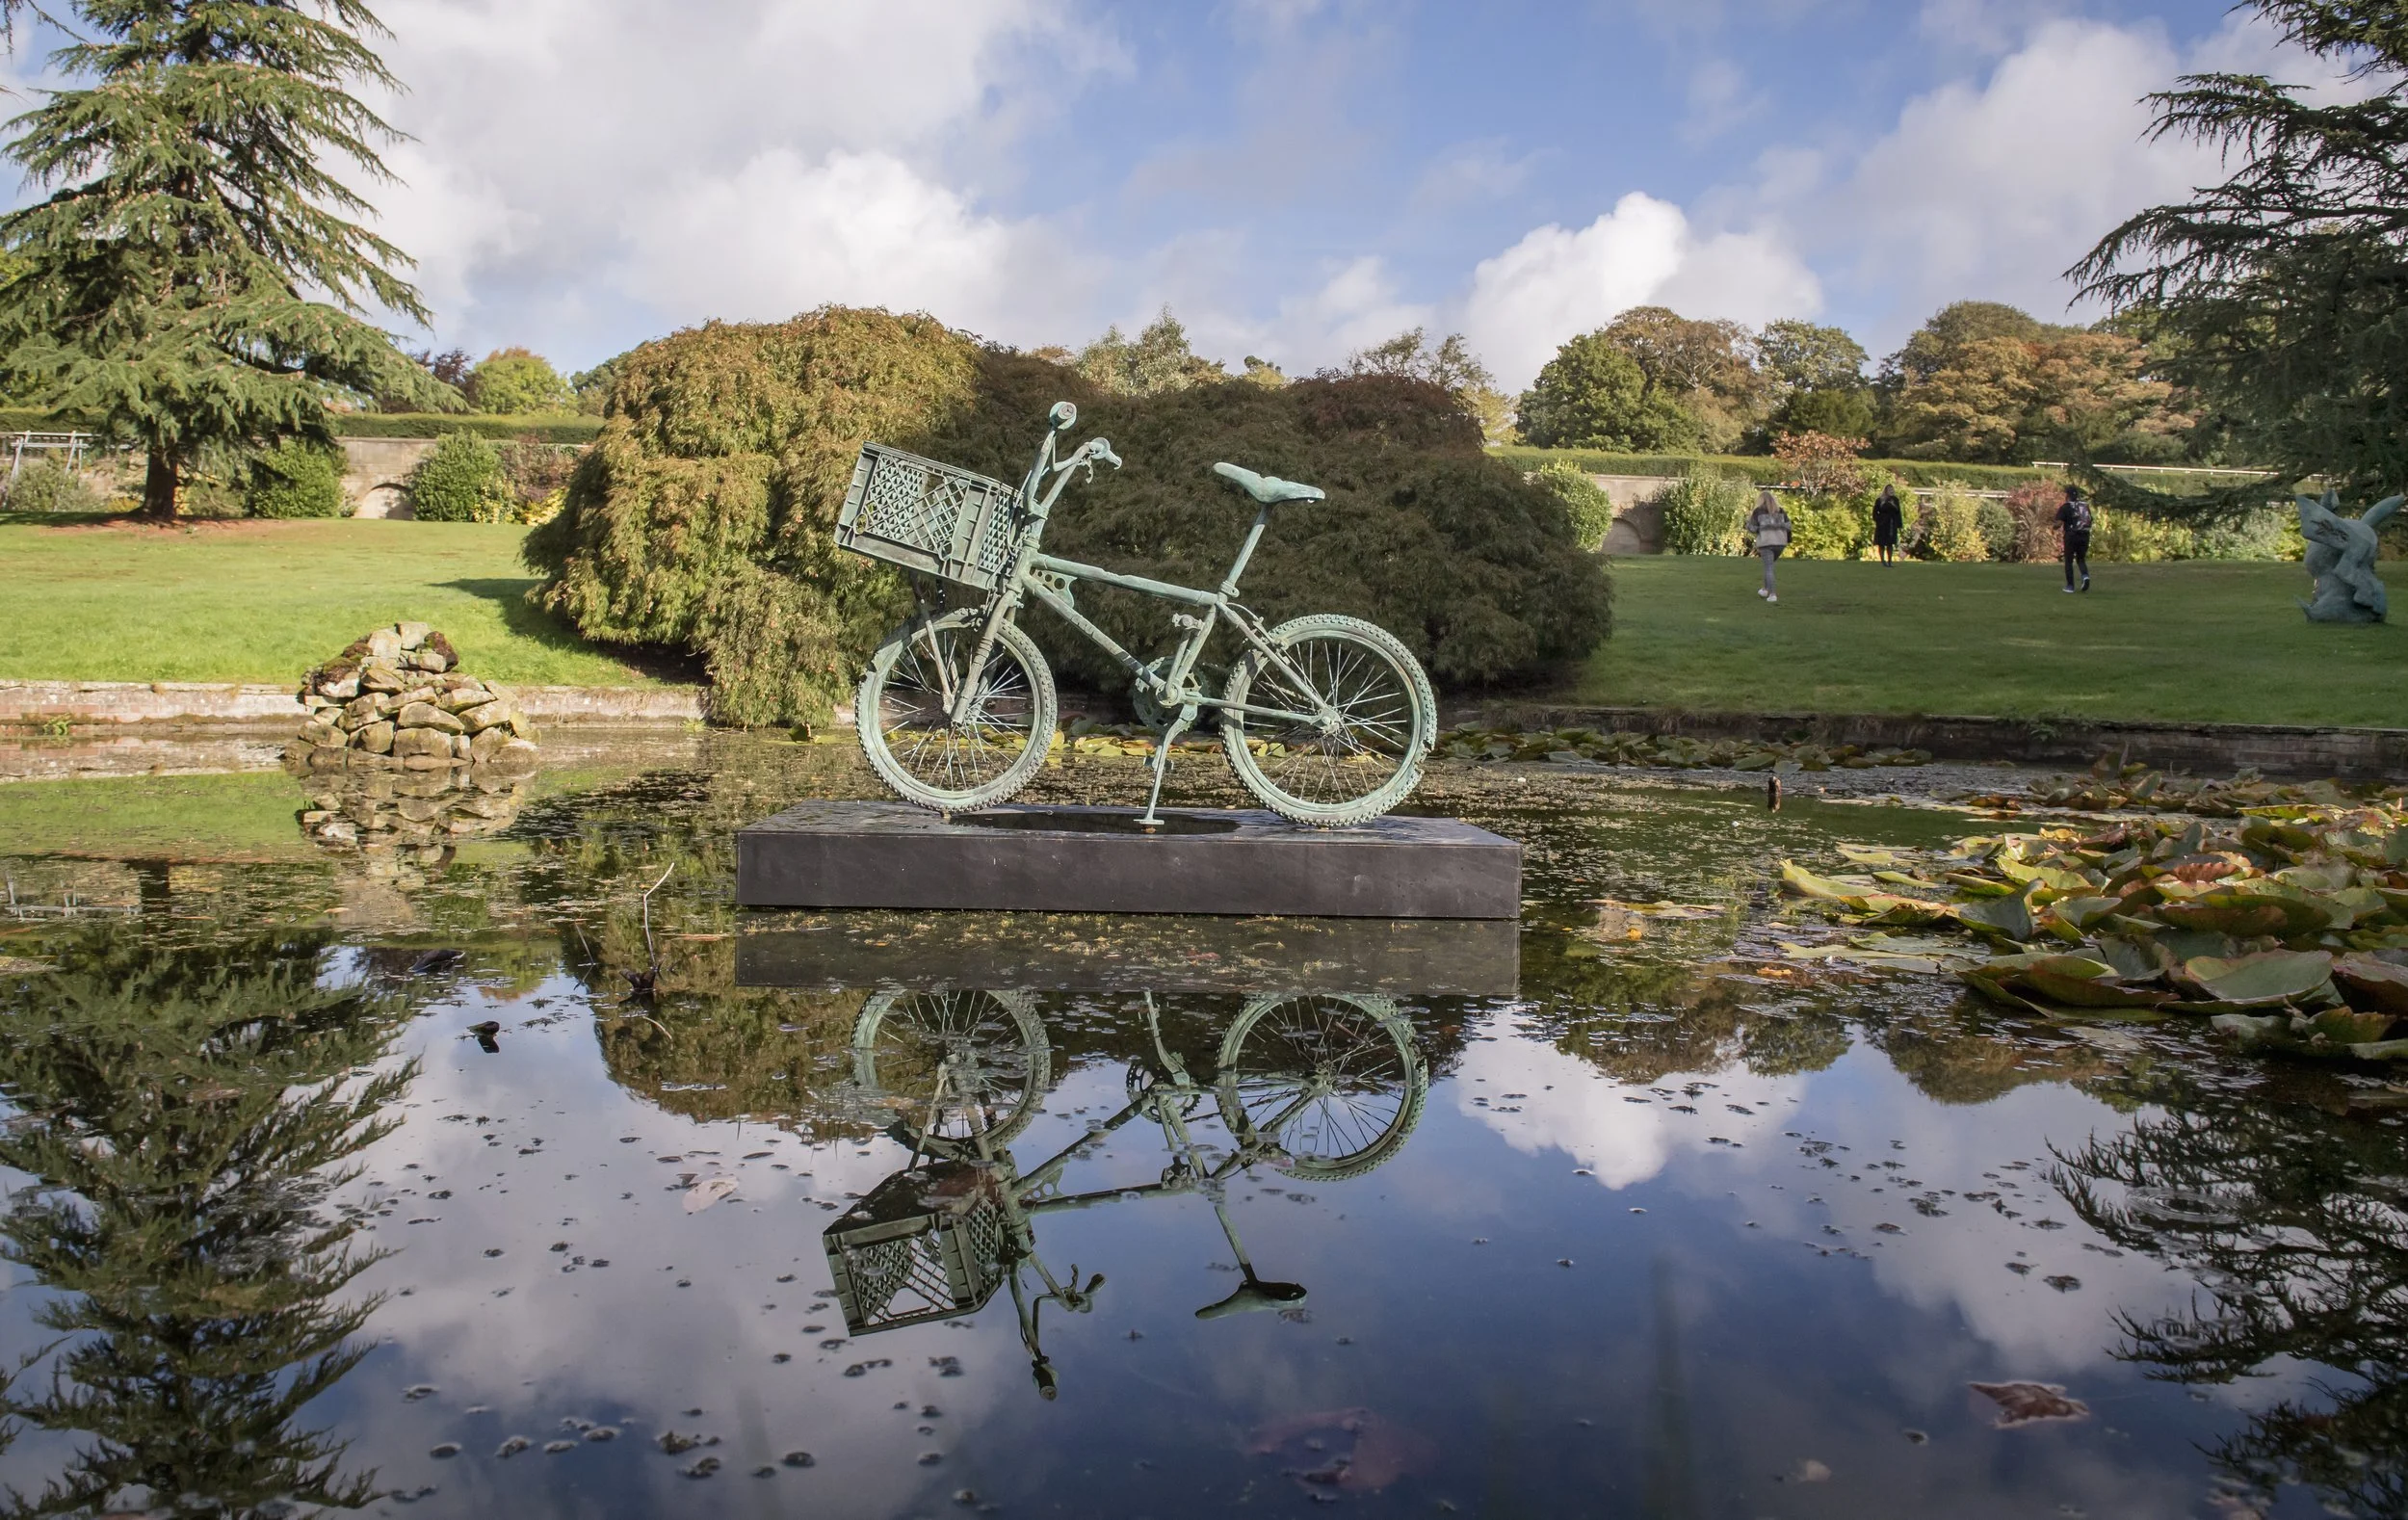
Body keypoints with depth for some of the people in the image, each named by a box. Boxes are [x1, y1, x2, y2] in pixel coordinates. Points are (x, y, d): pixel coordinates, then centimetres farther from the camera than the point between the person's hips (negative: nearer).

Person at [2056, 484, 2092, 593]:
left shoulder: (2065, 507, -5)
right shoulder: (2086, 506, 10)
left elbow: (2059, 523, -14)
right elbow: (2090, 522, 11)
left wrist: (2055, 527, 7)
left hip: (2071, 536, -4)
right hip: (2085, 536, 4)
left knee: (2069, 561, 8)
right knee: (2081, 559, 17)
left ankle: (2070, 586, 7)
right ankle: (2085, 575, -11)